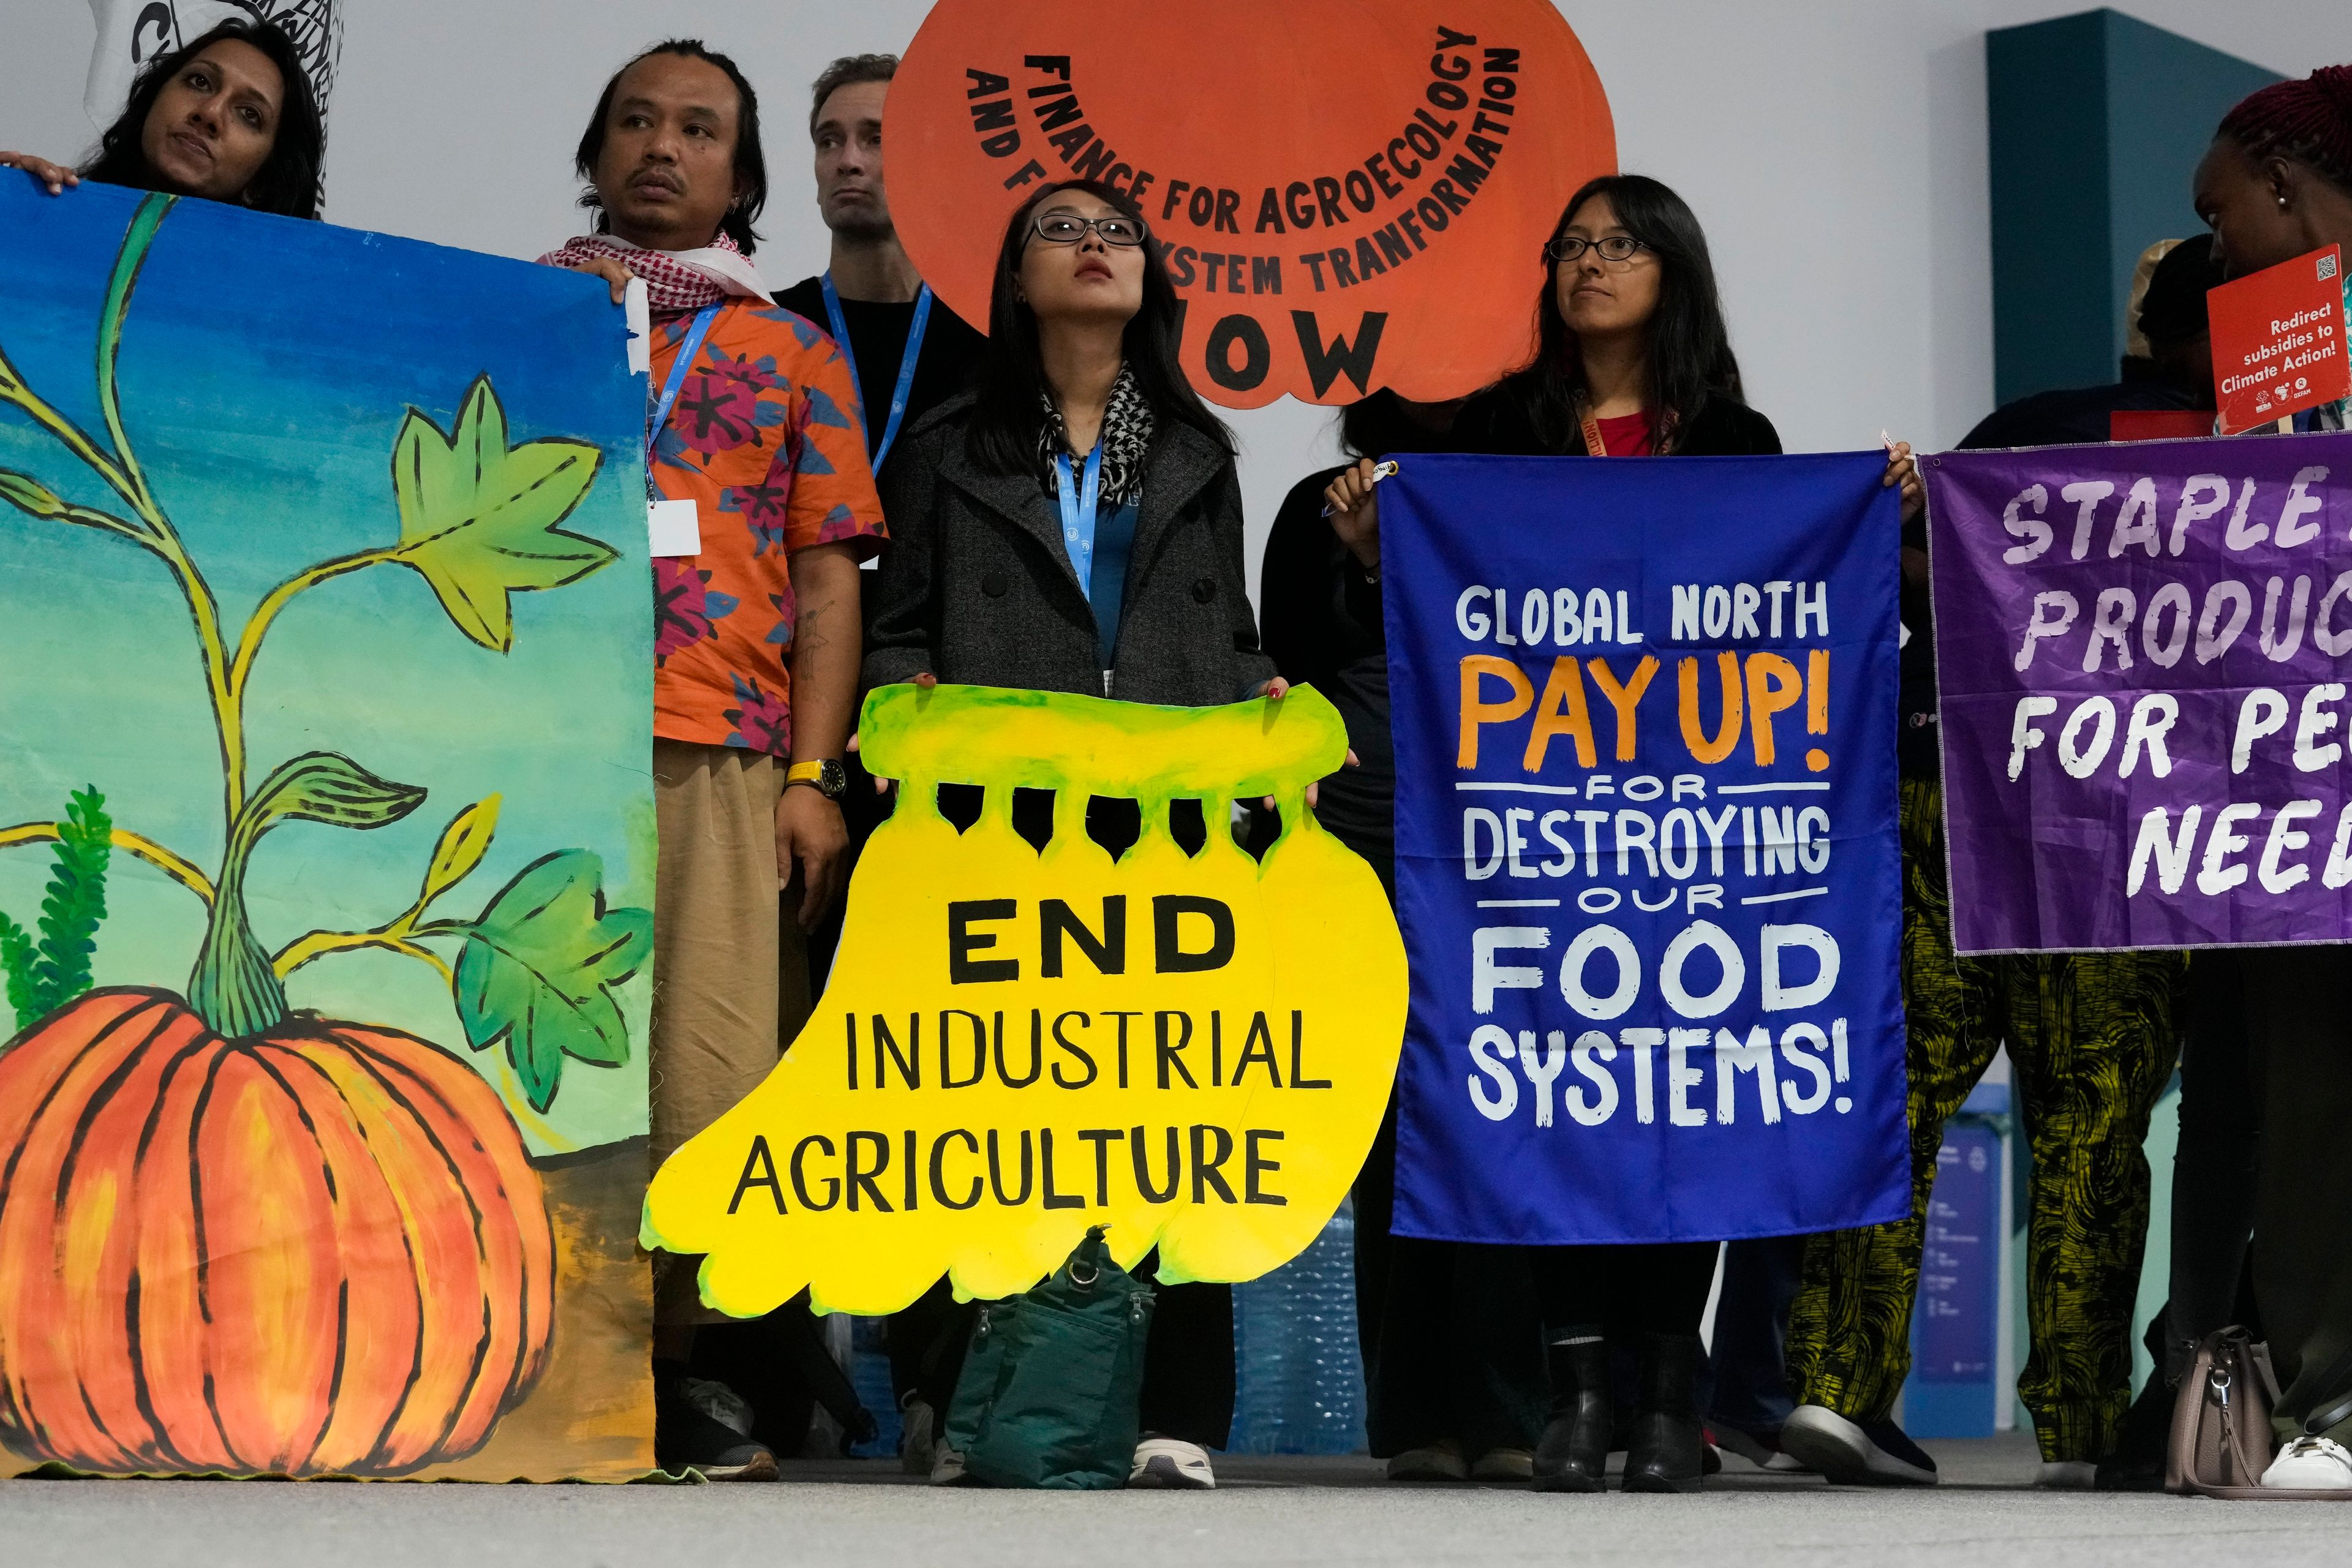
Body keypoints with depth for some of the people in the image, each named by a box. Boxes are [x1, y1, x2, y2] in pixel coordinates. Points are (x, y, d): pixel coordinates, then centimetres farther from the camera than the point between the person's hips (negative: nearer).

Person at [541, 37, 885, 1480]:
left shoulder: (793, 353, 19)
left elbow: (829, 578, 14)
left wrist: (812, 776, 3)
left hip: (718, 762, 0)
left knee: (702, 1083, -7)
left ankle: (659, 1382, 3)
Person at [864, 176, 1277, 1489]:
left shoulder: (1196, 455, 23)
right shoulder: (949, 448, 16)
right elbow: (900, 626, 11)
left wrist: (1267, 697, 2)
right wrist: (918, 701, -9)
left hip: (1173, 812, 2)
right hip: (1002, 820, -1)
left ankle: (1176, 1415, -4)